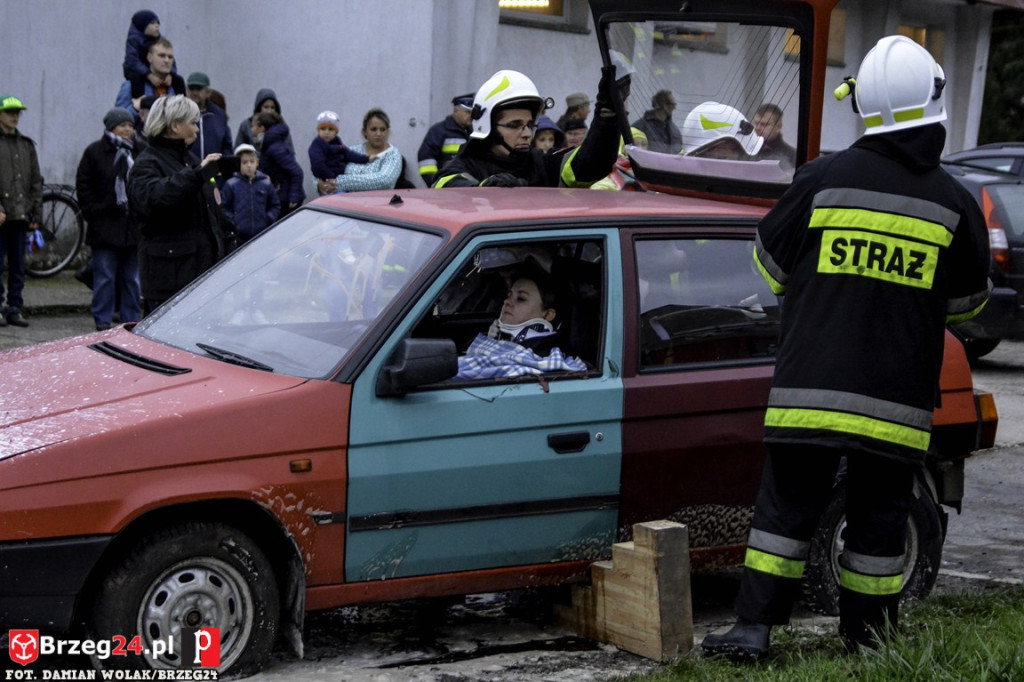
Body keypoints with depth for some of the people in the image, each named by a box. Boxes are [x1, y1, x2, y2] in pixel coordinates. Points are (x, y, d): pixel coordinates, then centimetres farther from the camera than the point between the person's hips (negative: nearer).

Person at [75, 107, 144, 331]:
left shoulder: (140, 152, 8)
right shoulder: (95, 152, 0)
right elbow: (83, 187, 0)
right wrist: (93, 212, -7)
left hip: (134, 226, 3)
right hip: (105, 226, -3)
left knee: (132, 278, 8)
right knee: (105, 278, 0)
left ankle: (132, 321, 14)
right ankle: (103, 322, 6)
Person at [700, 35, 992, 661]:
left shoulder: (822, 180, -3)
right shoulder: (955, 202, -2)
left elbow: (772, 264, 9)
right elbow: (969, 301, 11)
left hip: (811, 389, 0)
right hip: (897, 404, 0)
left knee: (788, 505, 9)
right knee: (878, 517, 11)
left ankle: (754, 628, 6)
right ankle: (867, 642, 18)